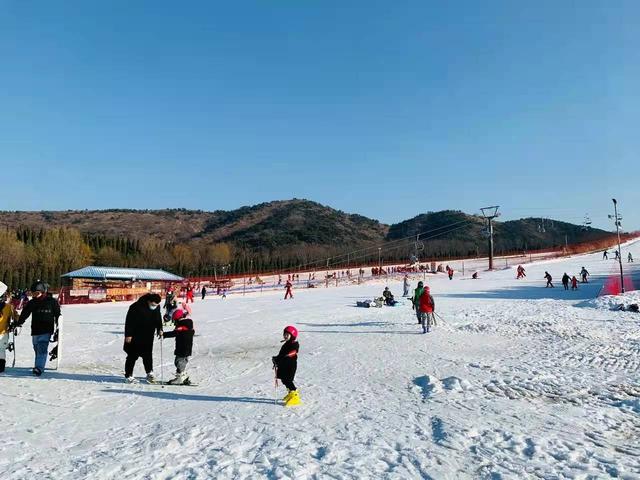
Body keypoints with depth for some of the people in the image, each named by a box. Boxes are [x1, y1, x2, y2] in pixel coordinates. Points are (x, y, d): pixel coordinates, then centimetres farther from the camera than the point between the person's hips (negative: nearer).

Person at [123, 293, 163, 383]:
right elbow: (129, 321, -17)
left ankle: (149, 372, 23)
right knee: (133, 356, 3)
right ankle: (128, 375, 16)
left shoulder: (157, 307, -3)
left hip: (148, 337, 5)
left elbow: (158, 319, 14)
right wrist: (128, 335, -16)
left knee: (148, 355, 9)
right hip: (135, 337, -5)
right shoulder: (136, 307, -22)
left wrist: (159, 329, 4)